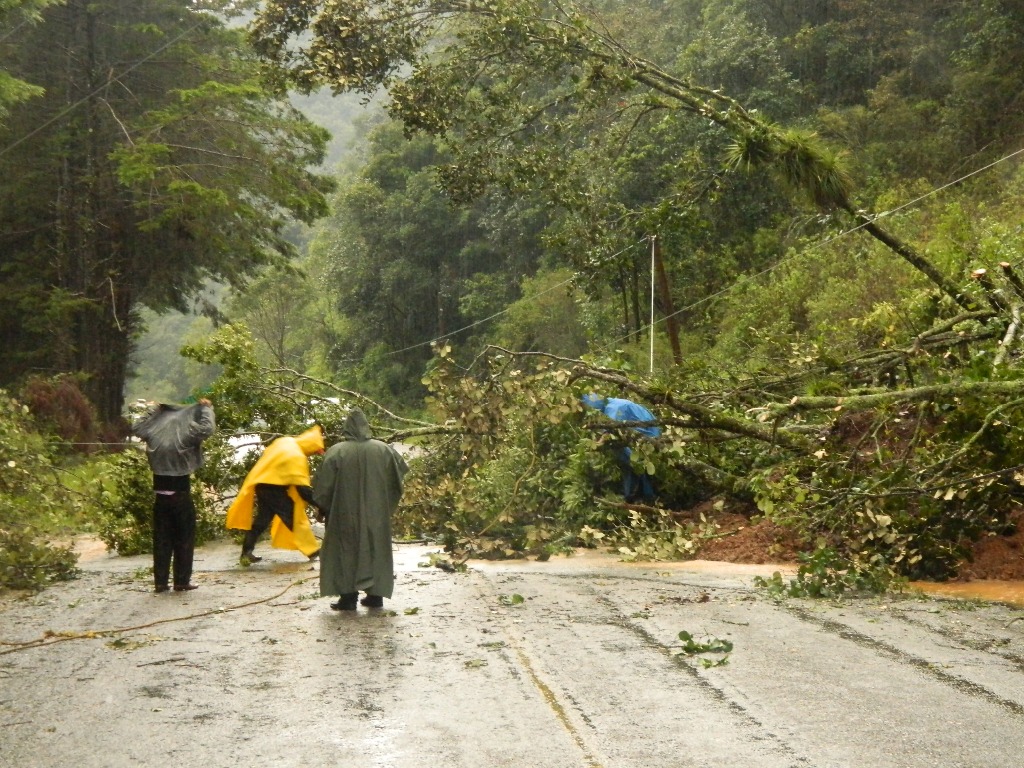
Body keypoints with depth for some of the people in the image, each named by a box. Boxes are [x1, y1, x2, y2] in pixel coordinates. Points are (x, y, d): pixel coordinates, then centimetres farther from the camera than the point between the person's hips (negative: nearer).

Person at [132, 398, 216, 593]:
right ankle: (182, 581, 3)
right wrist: (206, 408, 4)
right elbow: (207, 428, -11)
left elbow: (136, 428, 20)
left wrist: (152, 409, 29)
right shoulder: (186, 436, -12)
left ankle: (161, 581, 9)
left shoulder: (154, 435, 2)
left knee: (161, 539, 9)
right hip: (181, 494, -4)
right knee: (184, 539, 4)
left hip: (160, 494, 4)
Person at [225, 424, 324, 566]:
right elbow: (302, 487, -22)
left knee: (262, 519, 16)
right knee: (295, 517, 2)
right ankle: (312, 550, 7)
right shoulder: (297, 457, -19)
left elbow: (266, 461, 19)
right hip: (275, 487, -8)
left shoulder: (284, 442, 6)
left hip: (261, 483, 8)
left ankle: (246, 553, 15)